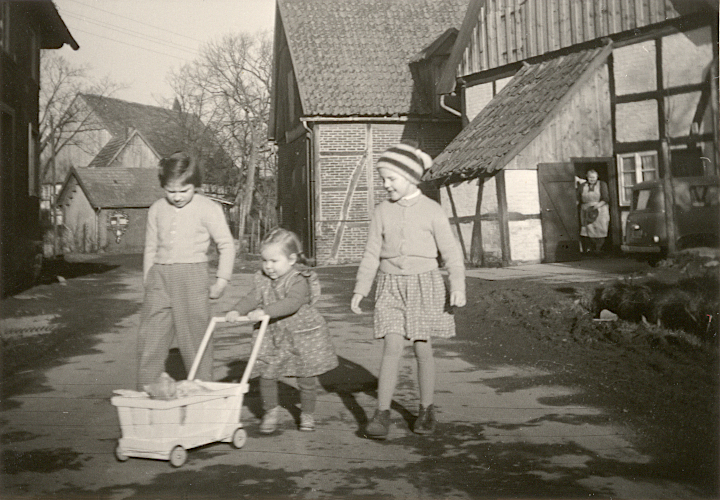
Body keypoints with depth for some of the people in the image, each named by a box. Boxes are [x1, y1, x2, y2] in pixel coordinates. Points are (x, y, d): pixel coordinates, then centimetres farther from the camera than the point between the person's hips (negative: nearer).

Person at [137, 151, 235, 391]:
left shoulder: (209, 209, -2)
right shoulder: (157, 209, 10)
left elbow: (227, 245, 3)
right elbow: (151, 247, 18)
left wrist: (221, 280, 0)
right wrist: (147, 279, 13)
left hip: (192, 275, -4)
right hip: (160, 276, 4)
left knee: (195, 339, 1)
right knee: (149, 340, 2)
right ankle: (145, 394, 10)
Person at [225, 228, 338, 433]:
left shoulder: (299, 281, -21)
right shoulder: (263, 280, 1)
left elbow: (292, 303, -36)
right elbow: (253, 297, -8)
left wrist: (264, 312, -45)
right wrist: (237, 311, -28)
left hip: (303, 335, -4)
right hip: (273, 335, 4)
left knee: (306, 378, 7)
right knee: (267, 374, 0)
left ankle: (307, 414, 28)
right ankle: (270, 411, 23)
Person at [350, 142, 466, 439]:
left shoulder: (432, 211, -3)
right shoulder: (382, 212, 3)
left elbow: (451, 251, -3)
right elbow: (371, 254, 7)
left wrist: (458, 287, -13)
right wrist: (360, 290, 1)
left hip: (424, 283, -1)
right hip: (391, 285, 1)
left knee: (422, 349, 5)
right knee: (392, 348, -8)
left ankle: (426, 410, 20)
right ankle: (382, 415, -5)